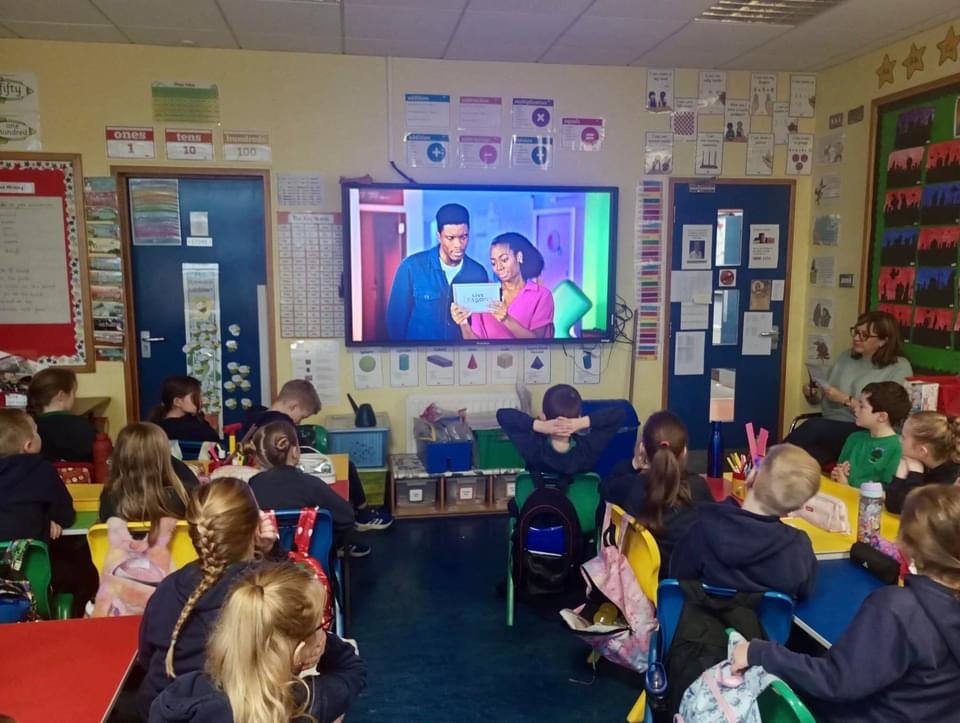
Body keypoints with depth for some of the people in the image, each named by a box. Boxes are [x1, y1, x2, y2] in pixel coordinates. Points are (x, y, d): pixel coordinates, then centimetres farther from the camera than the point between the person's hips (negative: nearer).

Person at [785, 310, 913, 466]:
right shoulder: (846, 356, 15)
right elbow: (823, 398, 20)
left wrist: (846, 400, -17)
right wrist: (813, 395, -2)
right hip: (829, 425, 5)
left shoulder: (899, 368, -2)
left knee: (814, 427, -33)